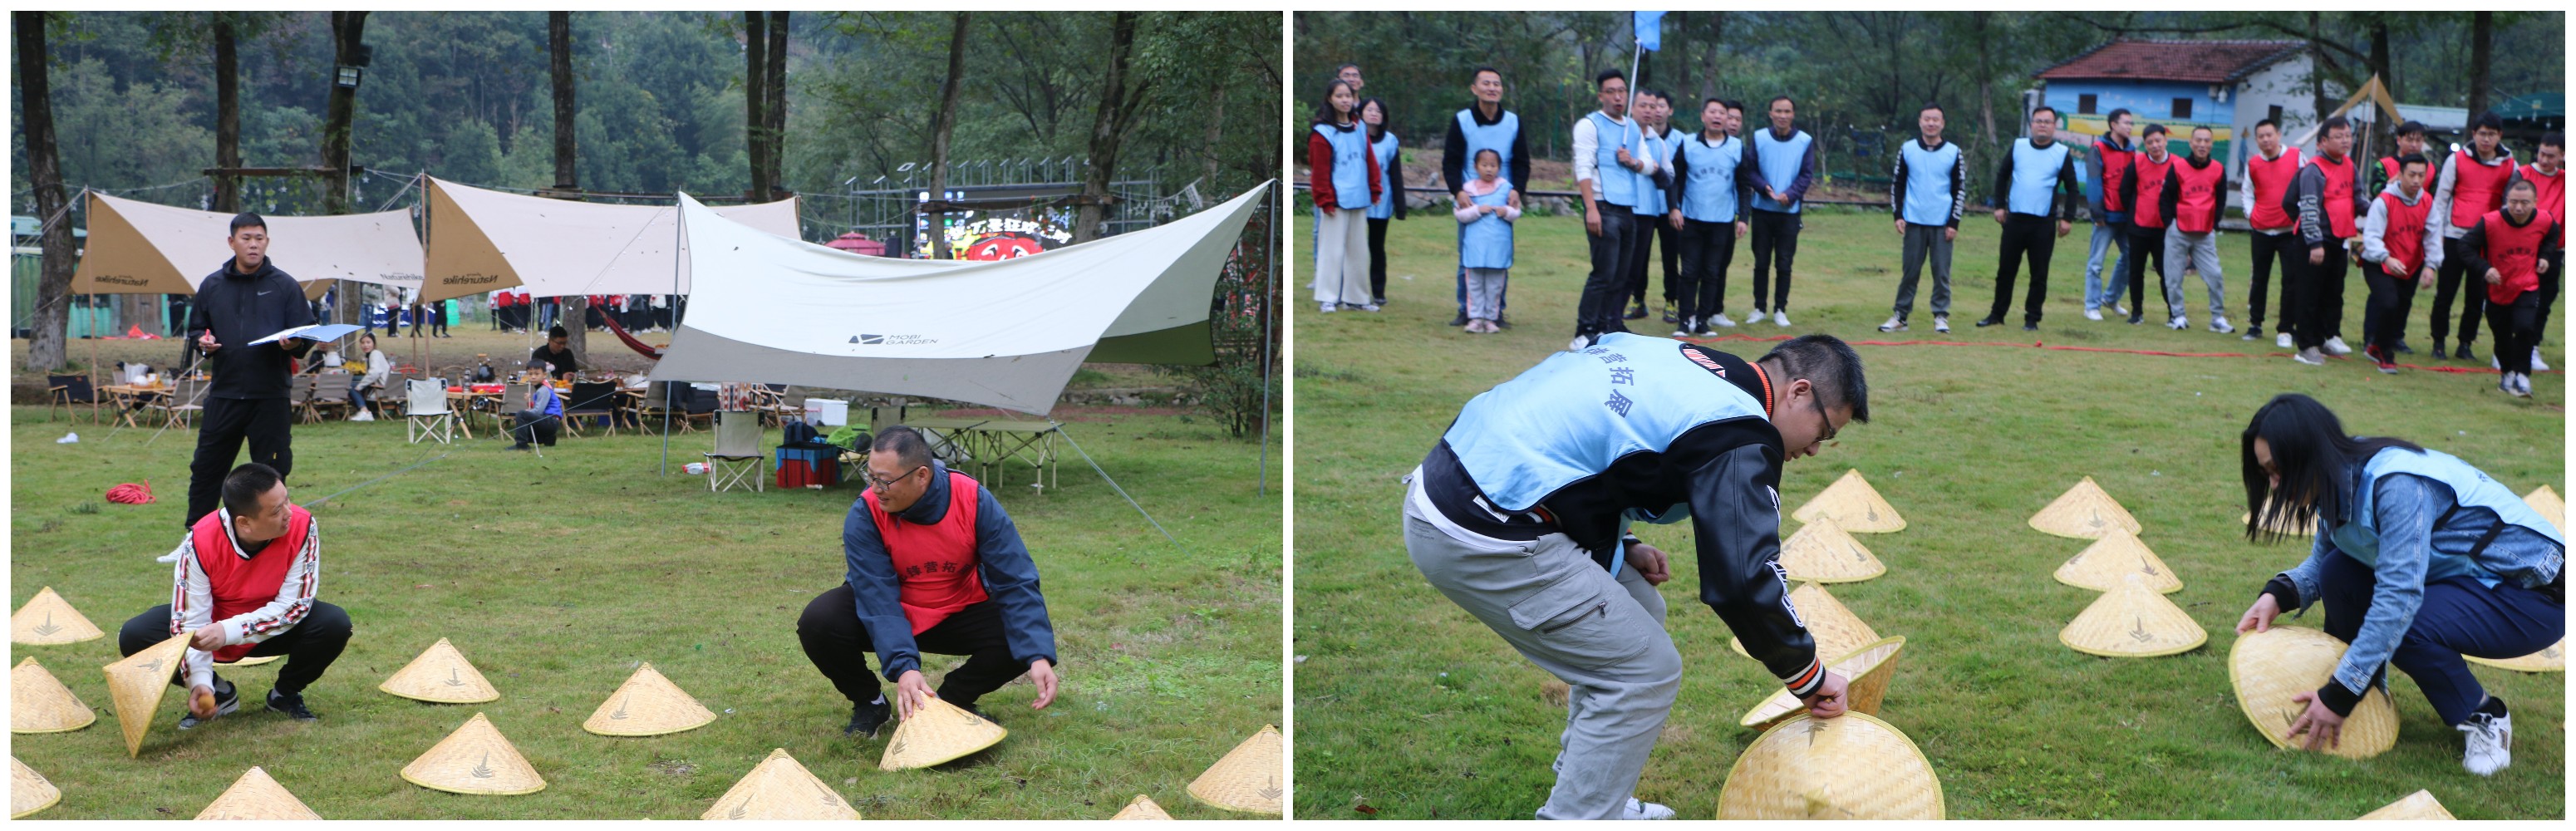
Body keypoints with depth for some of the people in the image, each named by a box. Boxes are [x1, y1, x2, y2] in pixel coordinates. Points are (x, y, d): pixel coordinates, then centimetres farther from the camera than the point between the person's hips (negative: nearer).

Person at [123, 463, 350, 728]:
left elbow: (294, 604, -25)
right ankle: (219, 694, 0)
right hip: (211, 621, 0)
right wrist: (199, 681, -37)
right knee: (134, 637, -21)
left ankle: (286, 693, 0)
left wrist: (230, 631, -37)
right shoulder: (200, 541, -27)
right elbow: (190, 621, -24)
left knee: (335, 624, -29)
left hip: (273, 628, 0)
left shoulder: (301, 526, -28)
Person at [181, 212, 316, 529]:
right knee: (206, 468, 6)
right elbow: (195, 328, 19)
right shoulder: (212, 285, 10)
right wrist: (202, 342, -4)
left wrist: (295, 345, -19)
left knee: (270, 473, 4)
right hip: (224, 393, 2)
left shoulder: (285, 286, 2)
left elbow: (308, 335, 3)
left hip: (271, 396, -2)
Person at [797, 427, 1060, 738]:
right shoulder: (865, 515, -25)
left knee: (1023, 637, -26)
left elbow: (1015, 582, -24)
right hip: (893, 614, 0)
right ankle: (869, 704, 2)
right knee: (818, 622, -27)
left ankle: (951, 700, 2)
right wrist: (903, 667, -44)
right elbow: (878, 597, -29)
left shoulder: (975, 501, -23)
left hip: (961, 611, 1)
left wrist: (1038, 657, -37)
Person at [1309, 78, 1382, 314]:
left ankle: (1356, 297, 19)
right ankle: (1328, 297, 3)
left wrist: (1374, 189, 9)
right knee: (1332, 249, -3)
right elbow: (1320, 170, -10)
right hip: (1336, 201, -6)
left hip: (1359, 199, 6)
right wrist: (1325, 201, -13)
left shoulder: (1360, 129, 10)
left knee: (1358, 250, 11)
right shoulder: (1322, 133, -8)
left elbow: (1370, 161, 13)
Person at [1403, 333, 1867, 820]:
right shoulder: (1740, 436, -10)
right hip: (1483, 541, -10)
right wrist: (1809, 676, -1)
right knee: (1647, 672, -1)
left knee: (1637, 612, 22)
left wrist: (1619, 547, 17)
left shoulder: (1671, 356, 16)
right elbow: (1744, 583, -17)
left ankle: (1593, 802, 32)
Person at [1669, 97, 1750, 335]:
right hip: (1691, 220, -1)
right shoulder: (1687, 144, 2)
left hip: (1723, 222, 1)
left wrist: (1742, 217, 2)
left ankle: (1703, 319, 9)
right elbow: (1675, 179, 6)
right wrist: (1675, 207, -6)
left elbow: (1744, 186, 9)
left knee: (1713, 272, 4)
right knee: (1689, 271, -1)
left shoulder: (1737, 147, 4)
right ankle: (1686, 320, 2)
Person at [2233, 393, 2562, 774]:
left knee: (2401, 625, -30)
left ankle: (2485, 718, -5)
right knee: (2339, 574, -9)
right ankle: (2370, 694, 6)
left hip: (2536, 592, -8)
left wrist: (2338, 696, -33)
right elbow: (2320, 562, 8)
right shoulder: (2339, 483, -3)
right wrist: (2278, 594, -15)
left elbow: (2400, 597, -35)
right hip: (2473, 579, 9)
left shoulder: (2397, 485, -30)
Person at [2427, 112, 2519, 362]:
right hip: (2455, 236, -1)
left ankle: (2465, 345, 15)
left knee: (2477, 297, 5)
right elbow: (2441, 197, 2)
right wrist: (2437, 232, -3)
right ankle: (2438, 343, 12)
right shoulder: (2457, 159, 0)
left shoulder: (2509, 165, 5)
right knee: (2445, 292, 1)